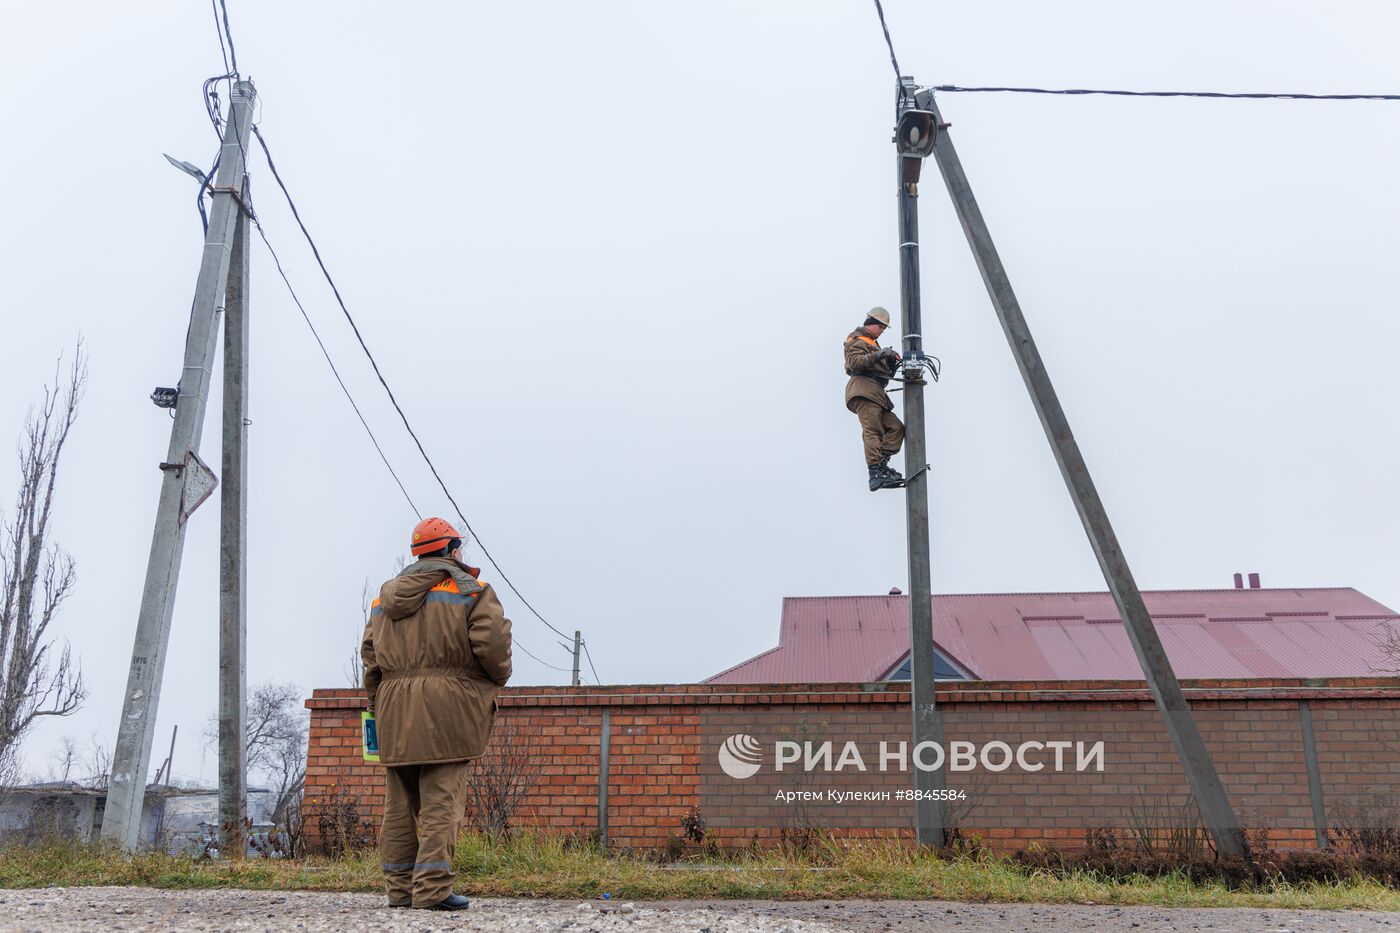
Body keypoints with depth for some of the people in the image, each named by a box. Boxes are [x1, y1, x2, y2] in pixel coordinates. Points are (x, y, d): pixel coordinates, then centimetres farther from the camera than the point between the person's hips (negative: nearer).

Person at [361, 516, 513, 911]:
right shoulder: (471, 590, 1)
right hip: (446, 706, -5)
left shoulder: (387, 594, 20)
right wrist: (498, 677, 7)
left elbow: (370, 653, 17)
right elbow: (492, 642, -11)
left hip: (394, 709, 6)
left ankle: (399, 887, 14)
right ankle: (432, 887, -8)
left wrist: (377, 701, 23)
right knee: (441, 799, -4)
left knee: (400, 802, 10)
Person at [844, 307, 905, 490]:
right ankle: (875, 474, -29)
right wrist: (878, 355, -22)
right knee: (872, 431, -19)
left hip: (875, 393, 10)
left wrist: (890, 361, 8)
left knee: (896, 427, 1)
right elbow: (855, 363, -16)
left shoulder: (872, 343, 32)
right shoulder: (857, 340, 3)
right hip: (863, 389, -10)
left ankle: (881, 464, -9)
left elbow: (883, 371, 27)